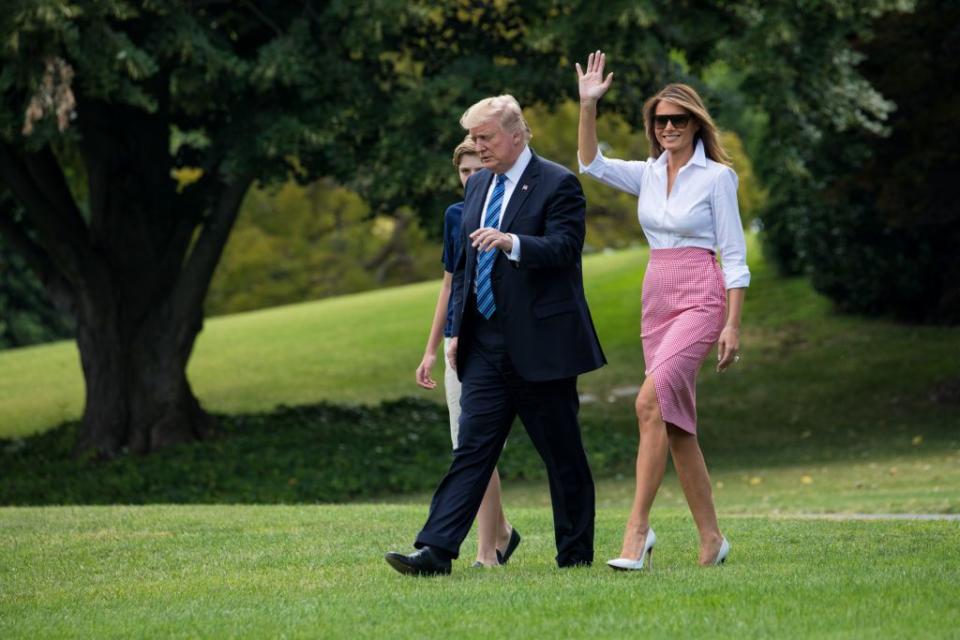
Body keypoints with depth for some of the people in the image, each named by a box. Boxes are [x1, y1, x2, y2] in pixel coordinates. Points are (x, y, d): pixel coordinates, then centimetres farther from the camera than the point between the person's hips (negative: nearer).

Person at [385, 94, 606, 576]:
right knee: (472, 448, -2)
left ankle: (576, 553, 15)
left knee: (561, 453, 3)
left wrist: (512, 242, -35)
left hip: (541, 343, -6)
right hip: (486, 346, 6)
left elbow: (564, 248, -19)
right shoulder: (478, 185, 15)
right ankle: (436, 550, -11)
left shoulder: (557, 184, -7)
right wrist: (457, 329, 15)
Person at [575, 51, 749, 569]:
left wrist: (732, 325, -11)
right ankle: (711, 537, 14)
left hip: (700, 300, -7)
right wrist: (588, 105, -11)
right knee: (677, 423, 6)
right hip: (656, 301, 7)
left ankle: (637, 527, -25)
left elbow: (734, 256, -5)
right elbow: (590, 164, -1)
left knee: (651, 400, -24)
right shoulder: (648, 175, 12)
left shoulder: (716, 176, -4)